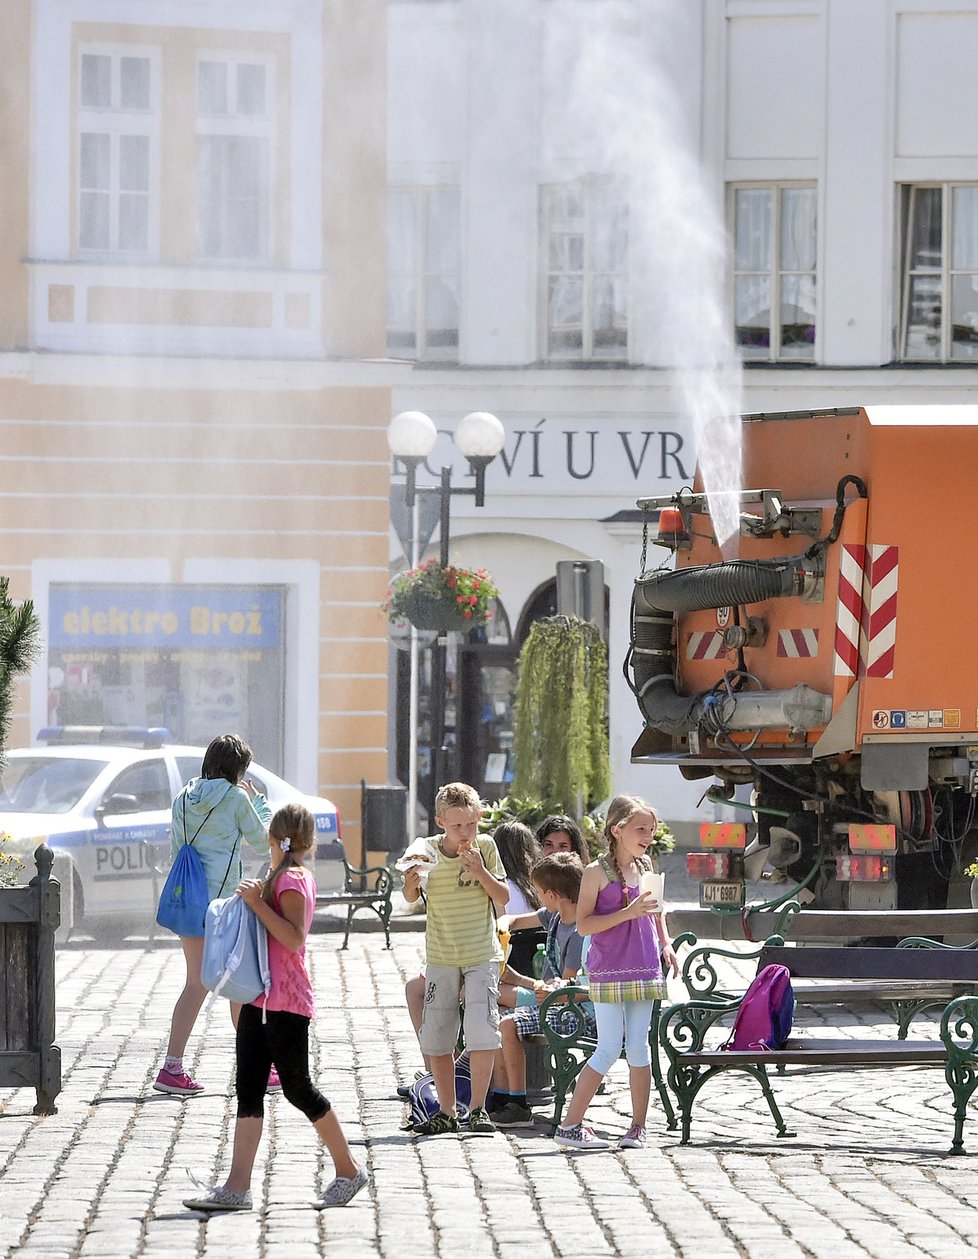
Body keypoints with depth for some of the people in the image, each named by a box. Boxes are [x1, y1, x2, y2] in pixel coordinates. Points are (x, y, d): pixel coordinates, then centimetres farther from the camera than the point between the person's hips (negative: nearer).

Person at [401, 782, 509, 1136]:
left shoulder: (485, 847, -7)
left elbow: (503, 898, -4)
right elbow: (411, 898, 7)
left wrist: (480, 872, -20)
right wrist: (411, 882, -16)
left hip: (481, 956, -2)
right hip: (441, 957, 2)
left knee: (482, 1033, -14)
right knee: (435, 1037, 5)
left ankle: (478, 1108, -4)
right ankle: (446, 1111, 16)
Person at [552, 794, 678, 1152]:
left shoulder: (646, 868, 10)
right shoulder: (598, 872, -8)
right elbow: (584, 925, -13)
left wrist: (665, 943, 16)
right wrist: (629, 912, -21)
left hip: (643, 970, 5)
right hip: (609, 972, -5)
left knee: (639, 1046, 5)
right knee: (609, 1049, -9)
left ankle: (638, 1127, 11)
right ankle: (570, 1126, -3)